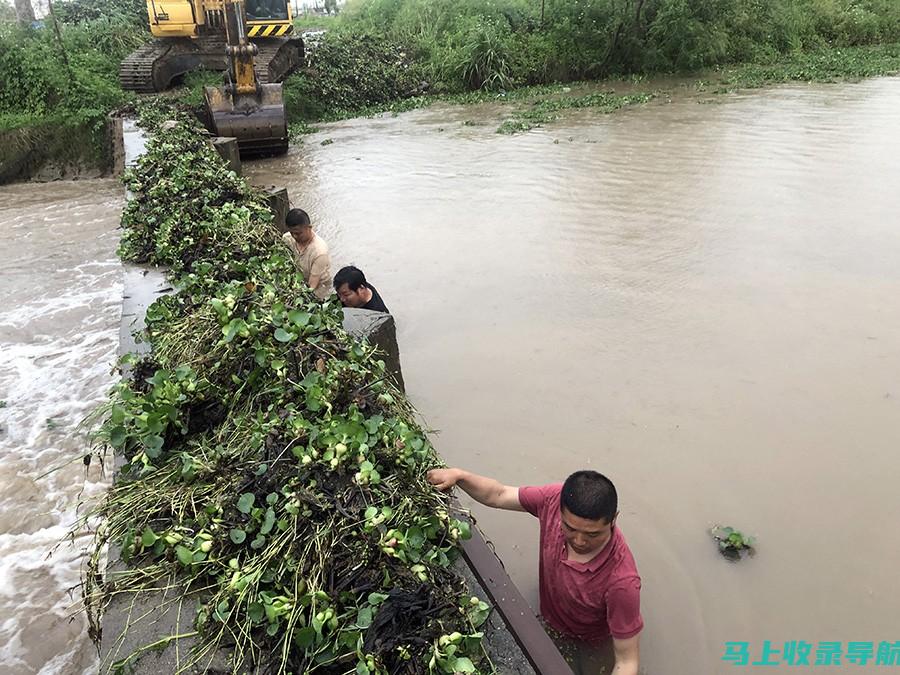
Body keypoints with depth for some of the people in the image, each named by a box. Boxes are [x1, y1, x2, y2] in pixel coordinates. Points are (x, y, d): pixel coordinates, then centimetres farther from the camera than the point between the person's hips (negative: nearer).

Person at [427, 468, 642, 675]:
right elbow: (498, 495, -14)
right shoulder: (555, 499, -32)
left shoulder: (621, 580, -43)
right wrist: (458, 475, -27)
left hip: (582, 646, -4)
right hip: (547, 620, 4)